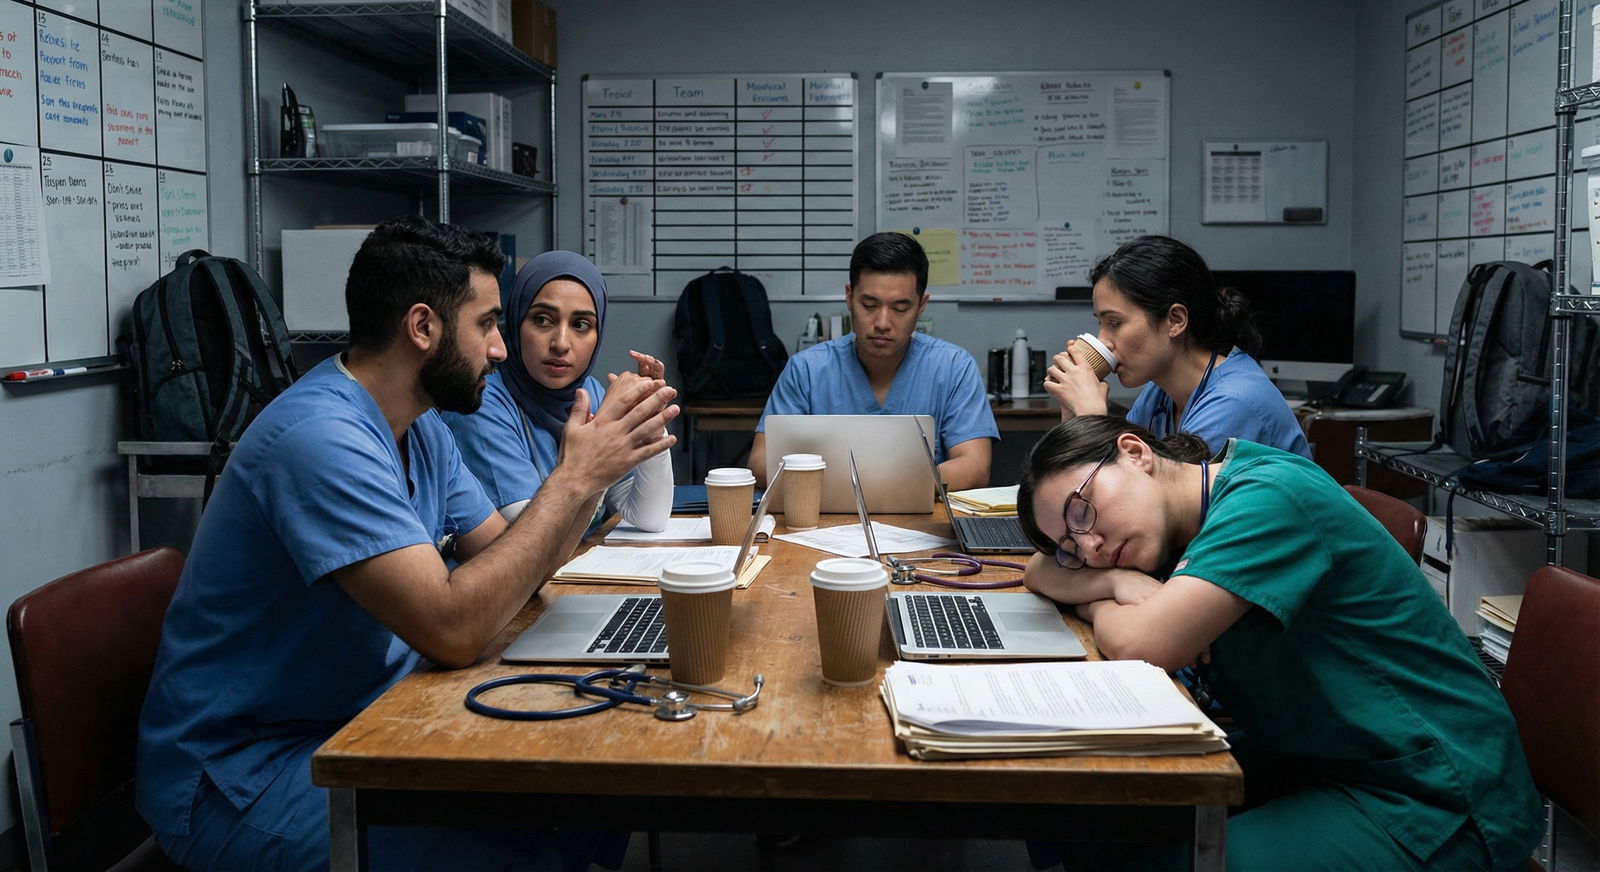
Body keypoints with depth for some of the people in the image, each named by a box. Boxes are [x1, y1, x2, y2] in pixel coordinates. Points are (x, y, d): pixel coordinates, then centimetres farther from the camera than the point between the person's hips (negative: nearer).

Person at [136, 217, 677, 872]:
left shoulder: (420, 427, 6)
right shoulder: (323, 437, -25)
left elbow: (511, 564, 6)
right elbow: (453, 631, -32)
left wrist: (593, 465, -9)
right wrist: (575, 477, -25)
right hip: (240, 775, -9)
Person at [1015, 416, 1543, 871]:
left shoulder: (1268, 497, -19)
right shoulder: (1182, 530, 6)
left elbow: (1141, 646, -27)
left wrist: (1100, 604, -5)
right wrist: (1118, 581, -7)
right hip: (1306, 760, 8)